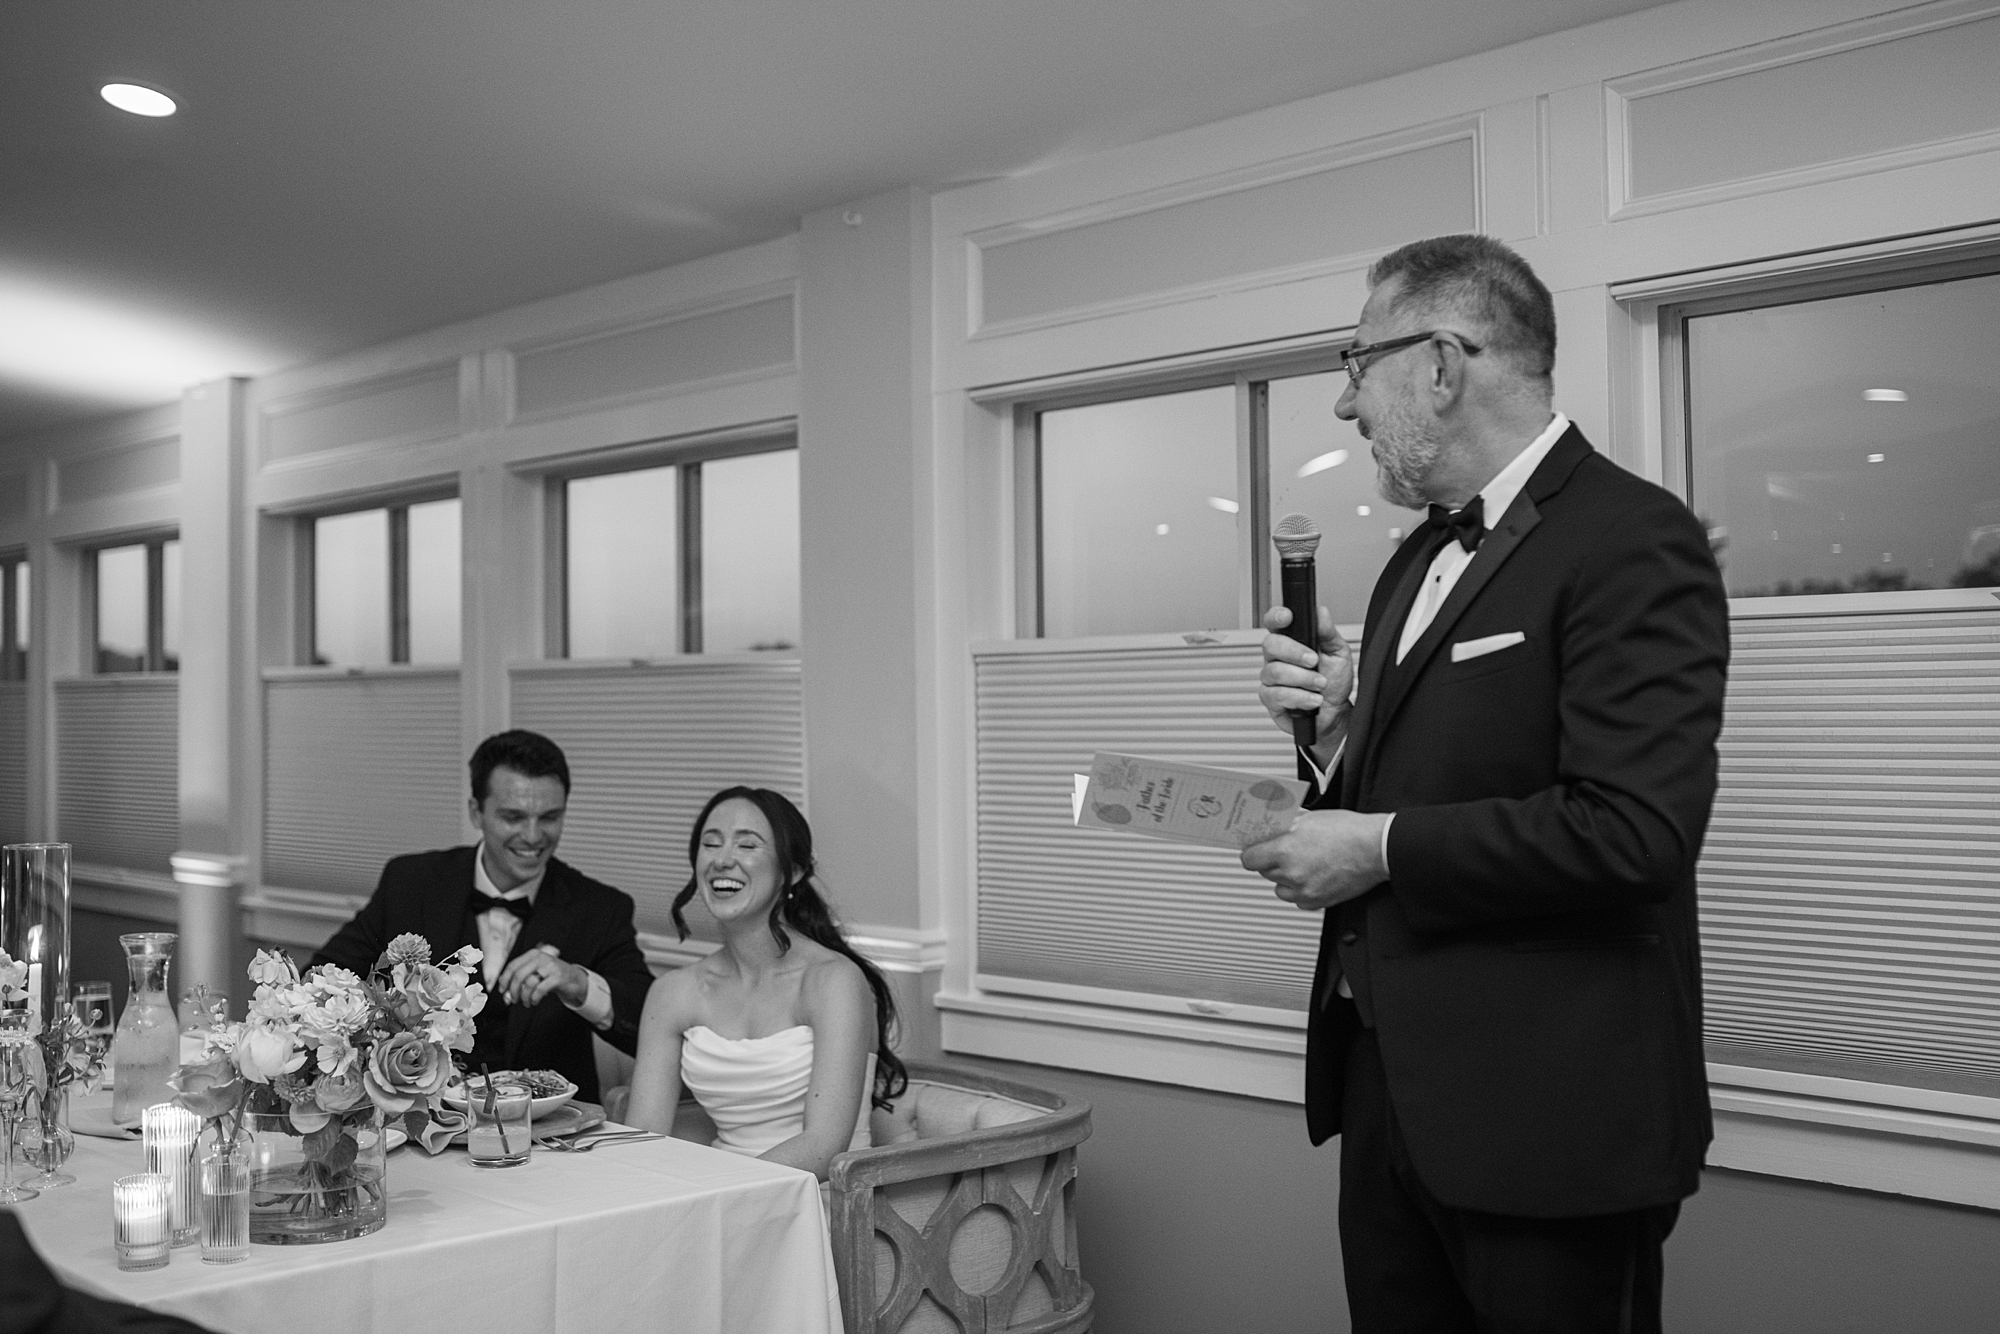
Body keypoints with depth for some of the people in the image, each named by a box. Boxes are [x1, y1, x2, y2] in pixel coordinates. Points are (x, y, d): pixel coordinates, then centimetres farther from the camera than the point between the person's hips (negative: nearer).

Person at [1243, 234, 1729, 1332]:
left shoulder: (1633, 541, -15)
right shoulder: (1422, 553, 14)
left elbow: (1631, 831, -26)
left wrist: (1380, 851, -17)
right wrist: (1335, 733, -2)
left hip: (1546, 1116, -8)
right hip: (1389, 1080, 8)